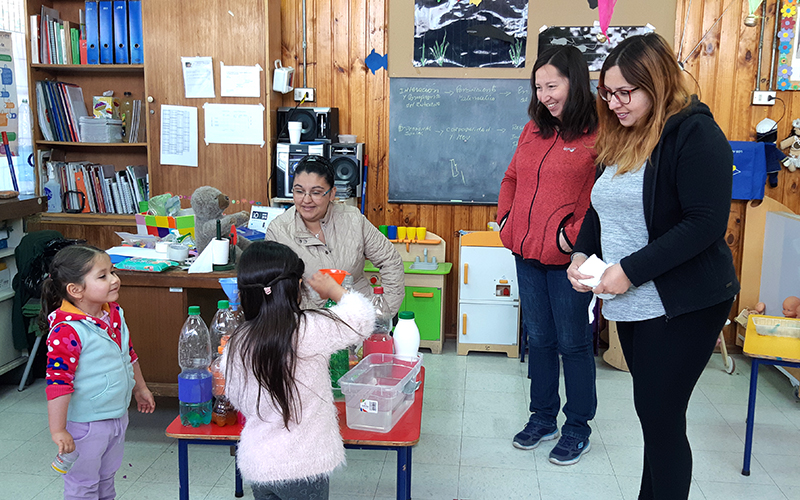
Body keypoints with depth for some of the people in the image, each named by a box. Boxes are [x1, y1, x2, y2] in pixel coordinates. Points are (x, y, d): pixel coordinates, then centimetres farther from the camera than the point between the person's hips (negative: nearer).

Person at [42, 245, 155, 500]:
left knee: (107, 477, 25)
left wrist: (140, 388, 23)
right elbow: (58, 381, -26)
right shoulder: (67, 331, -27)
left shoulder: (114, 314, -1)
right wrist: (58, 430, -25)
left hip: (117, 415, 7)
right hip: (85, 424, -7)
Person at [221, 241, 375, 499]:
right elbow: (362, 317, -7)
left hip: (256, 465, 4)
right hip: (304, 468, -4)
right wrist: (333, 289, 9)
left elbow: (237, 400, 6)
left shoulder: (235, 346, -9)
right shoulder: (311, 329, -22)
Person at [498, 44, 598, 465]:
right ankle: (543, 418, 35)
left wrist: (574, 235, -20)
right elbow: (512, 177, 22)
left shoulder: (599, 135, -12)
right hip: (527, 257, 7)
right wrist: (505, 218, 10)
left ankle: (578, 428, 26)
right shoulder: (533, 130, 11)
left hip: (569, 262, -6)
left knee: (573, 344, 8)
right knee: (539, 340, 17)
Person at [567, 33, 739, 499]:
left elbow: (706, 223, -21)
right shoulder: (622, 138, 11)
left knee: (662, 419, -1)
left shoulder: (696, 134, -13)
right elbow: (602, 208, 19)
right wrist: (582, 253, 1)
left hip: (681, 307, -7)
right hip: (631, 304, 7)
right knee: (652, 414, 15)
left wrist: (631, 270, -21)